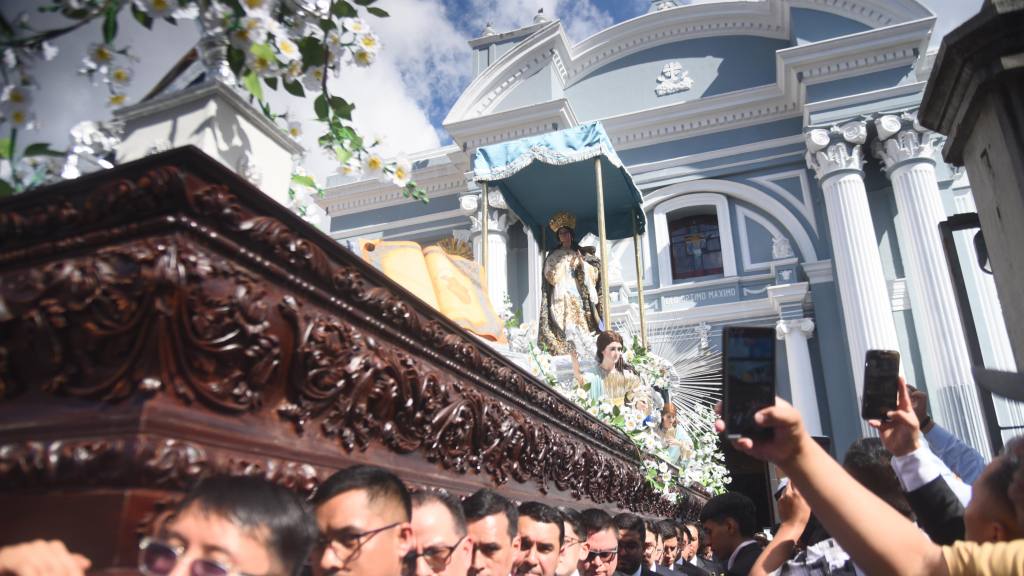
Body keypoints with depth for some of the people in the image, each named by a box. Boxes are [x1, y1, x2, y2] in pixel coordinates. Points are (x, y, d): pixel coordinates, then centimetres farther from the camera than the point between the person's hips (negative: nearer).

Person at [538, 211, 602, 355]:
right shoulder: (553, 257, 10)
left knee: (584, 332, -8)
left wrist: (582, 263, -5)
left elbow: (595, 274, 7)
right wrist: (564, 260, -5)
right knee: (566, 332, -14)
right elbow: (552, 277, -2)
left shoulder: (582, 254, 15)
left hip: (581, 300, 2)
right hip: (562, 301, -2)